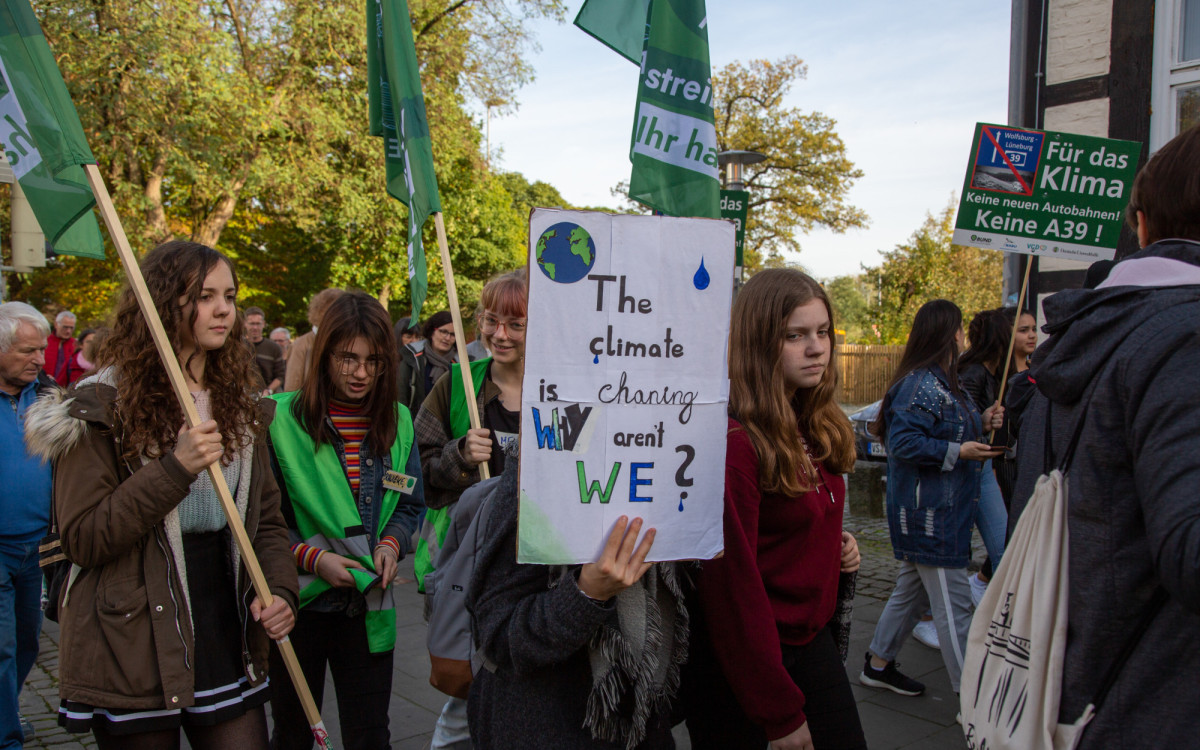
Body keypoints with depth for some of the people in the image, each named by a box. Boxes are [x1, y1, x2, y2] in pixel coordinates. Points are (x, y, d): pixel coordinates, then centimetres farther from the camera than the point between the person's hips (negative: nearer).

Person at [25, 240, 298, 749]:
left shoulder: (240, 406, 8)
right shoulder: (102, 406, -8)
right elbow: (80, 539, -13)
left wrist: (280, 589, -8)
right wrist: (175, 470, -22)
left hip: (227, 637, 4)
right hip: (134, 648, -4)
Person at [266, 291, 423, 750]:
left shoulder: (397, 423, 2)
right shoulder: (281, 419, -10)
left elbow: (410, 505, 12)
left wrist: (392, 543, -7)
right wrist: (311, 557, -16)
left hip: (368, 607, 3)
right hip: (298, 602, -2)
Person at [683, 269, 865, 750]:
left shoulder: (816, 427, 4)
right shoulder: (735, 440, -22)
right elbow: (732, 583, -22)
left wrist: (836, 541, -2)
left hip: (812, 637, 8)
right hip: (740, 655, -7)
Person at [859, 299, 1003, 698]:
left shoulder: (940, 381, 14)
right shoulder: (921, 385, -19)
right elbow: (903, 442, -26)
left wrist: (981, 422, 8)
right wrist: (958, 451, -23)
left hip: (938, 511, 11)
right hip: (931, 515, -11)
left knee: (913, 588, 19)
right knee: (953, 605, -3)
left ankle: (878, 665, 31)